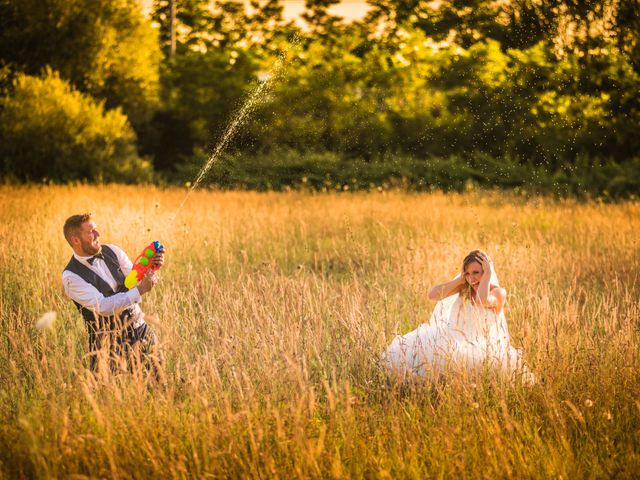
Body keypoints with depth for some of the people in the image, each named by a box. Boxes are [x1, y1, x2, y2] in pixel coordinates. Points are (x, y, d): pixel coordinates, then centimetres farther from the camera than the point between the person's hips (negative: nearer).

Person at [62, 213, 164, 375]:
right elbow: (103, 307, -21)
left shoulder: (112, 251, 5)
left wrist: (152, 267, -16)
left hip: (141, 330, 5)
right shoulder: (71, 277, -13)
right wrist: (140, 291, -26)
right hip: (109, 341, -5)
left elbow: (136, 280, 4)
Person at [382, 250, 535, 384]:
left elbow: (482, 300, -29)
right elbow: (432, 294, -3)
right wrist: (459, 279, -5)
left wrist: (488, 273, -17)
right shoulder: (464, 289, 8)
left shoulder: (499, 292, -5)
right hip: (461, 340, 6)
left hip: (482, 345, -6)